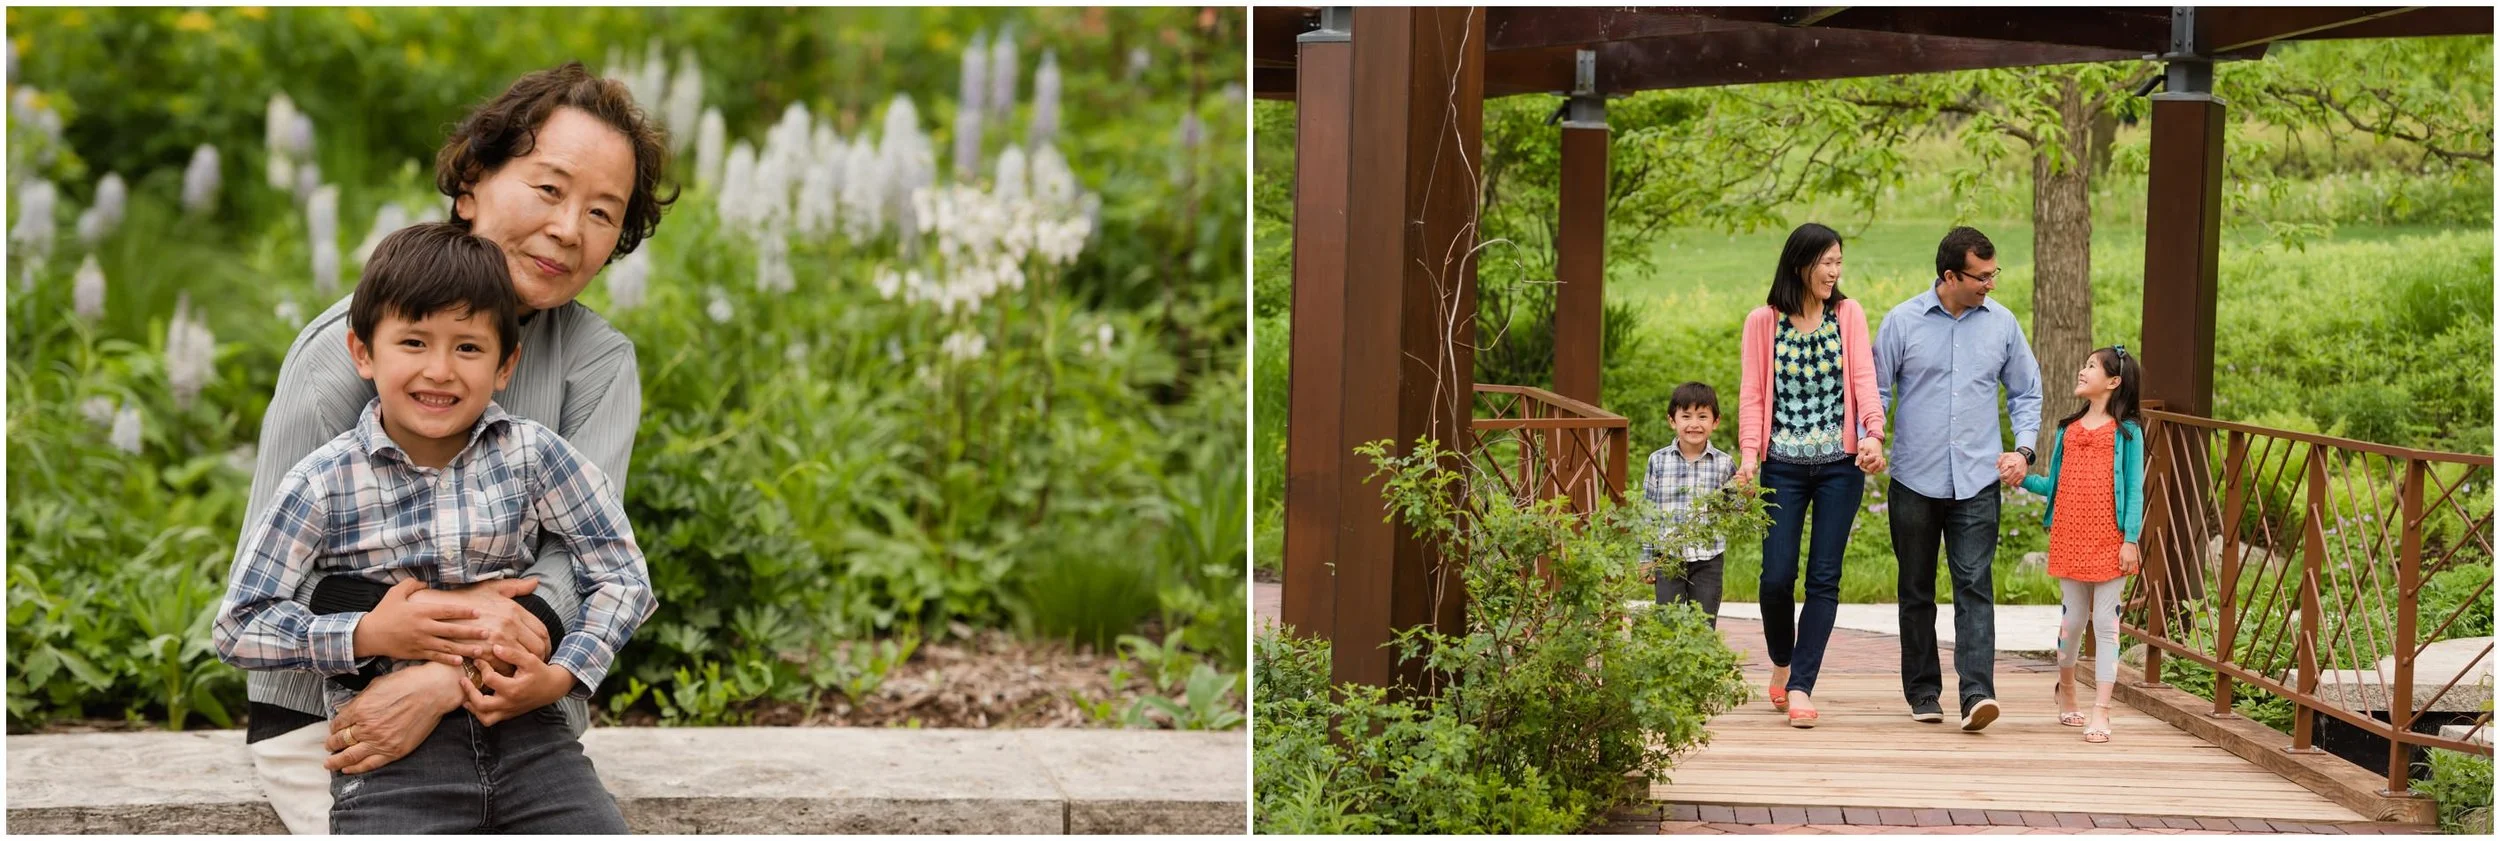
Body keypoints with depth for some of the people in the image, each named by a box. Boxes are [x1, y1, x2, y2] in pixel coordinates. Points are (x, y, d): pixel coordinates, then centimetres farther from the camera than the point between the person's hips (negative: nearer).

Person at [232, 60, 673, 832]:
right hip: (326, 719, -3)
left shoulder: (598, 362, -2)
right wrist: (417, 615, -30)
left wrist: (446, 681, -32)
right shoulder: (348, 343, -10)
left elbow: (582, 552, -15)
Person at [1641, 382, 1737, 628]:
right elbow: (1648, 511, 5)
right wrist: (1646, 559, 5)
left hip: (1708, 561, 0)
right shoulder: (1658, 461, 0)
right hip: (1668, 559, 0)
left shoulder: (1724, 464, 0)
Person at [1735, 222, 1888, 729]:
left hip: (1840, 464, 1)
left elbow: (1863, 379, -4)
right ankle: (1781, 662, 25)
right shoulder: (1763, 322, 2)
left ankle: (1800, 687, 1)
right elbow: (1752, 393, 0)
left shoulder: (1849, 315, 4)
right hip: (1784, 465, -1)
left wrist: (1873, 433, -21)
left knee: (1824, 578, -3)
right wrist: (1748, 453, -14)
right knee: (1777, 577, -3)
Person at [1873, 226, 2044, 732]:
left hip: (1978, 482, 0)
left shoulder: (2002, 324, 5)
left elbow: (2025, 392, 15)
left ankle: (1977, 693, -18)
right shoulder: (1903, 321, 0)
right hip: (1914, 480, 0)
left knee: (1975, 585, -12)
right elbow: (1878, 389, 4)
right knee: (1917, 591, 9)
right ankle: (1923, 692, 21)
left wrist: (2022, 447, 0)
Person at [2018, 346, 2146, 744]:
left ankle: (2100, 711, -2)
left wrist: (2130, 539, -10)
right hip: (2070, 536, 4)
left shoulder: (2126, 430, -1)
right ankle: (2066, 690, 33)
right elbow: (2053, 484, 15)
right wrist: (2021, 477, -2)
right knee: (2073, 618, 12)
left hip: (2109, 539, -4)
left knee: (2106, 621, -3)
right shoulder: (2068, 429, 12)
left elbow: (2134, 489, -4)